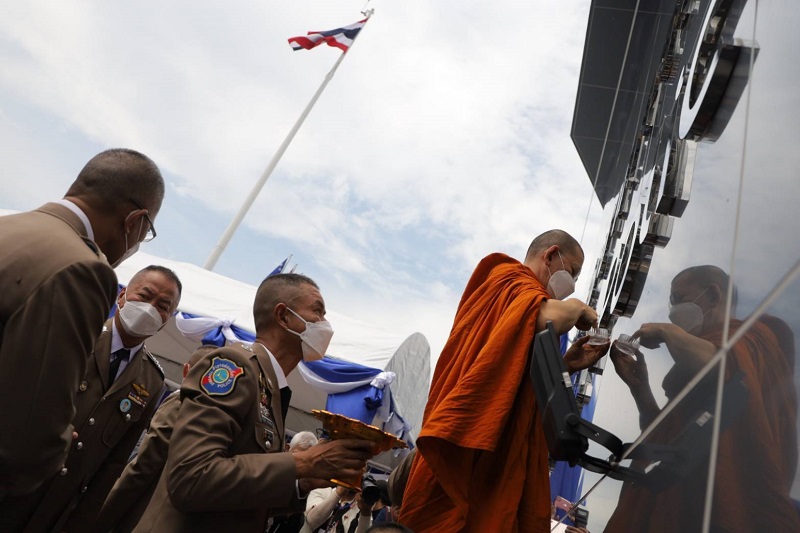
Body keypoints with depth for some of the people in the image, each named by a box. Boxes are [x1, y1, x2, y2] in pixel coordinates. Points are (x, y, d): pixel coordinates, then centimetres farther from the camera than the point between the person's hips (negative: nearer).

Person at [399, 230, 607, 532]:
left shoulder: (515, 292, 25)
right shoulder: (510, 276, -2)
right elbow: (549, 318, -25)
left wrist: (568, 364, 12)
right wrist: (579, 309, -4)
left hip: (496, 451, 10)